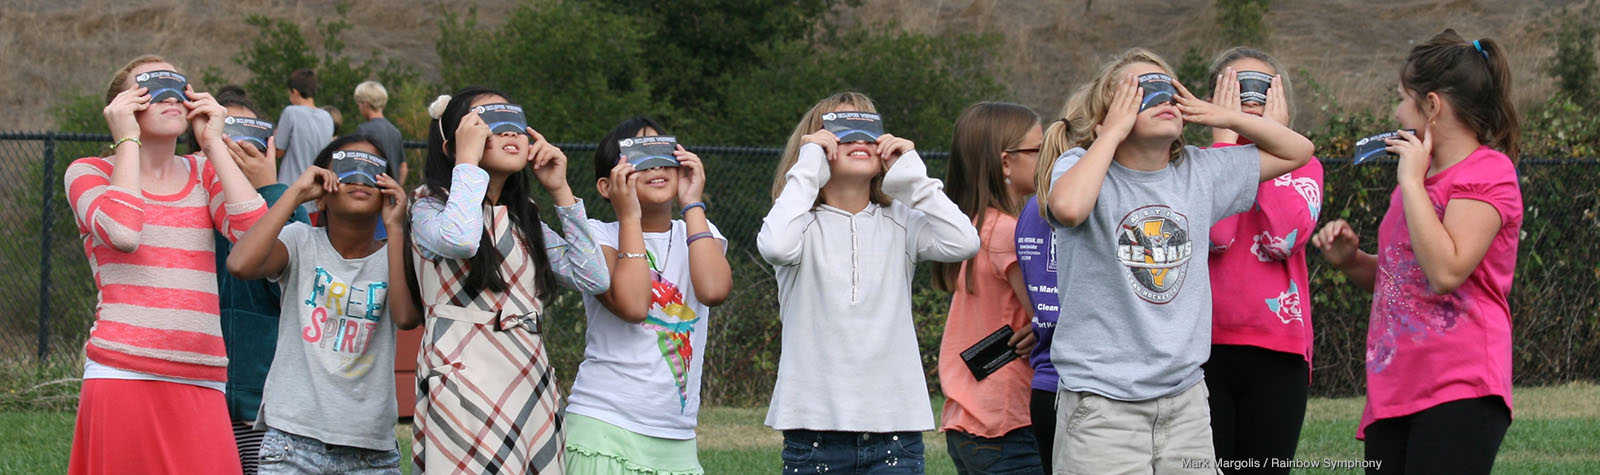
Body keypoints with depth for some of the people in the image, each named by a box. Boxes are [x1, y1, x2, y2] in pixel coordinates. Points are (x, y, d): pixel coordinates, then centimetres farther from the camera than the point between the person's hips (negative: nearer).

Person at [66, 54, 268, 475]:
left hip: (201, 384, 3)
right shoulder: (88, 172, 9)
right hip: (124, 376, -3)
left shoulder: (204, 173, 19)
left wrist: (213, 143, 5)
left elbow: (255, 231, -2)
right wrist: (127, 141, -2)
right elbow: (123, 232, -14)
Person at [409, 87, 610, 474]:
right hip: (466, 392, -6)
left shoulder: (525, 221, 19)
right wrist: (468, 160, -12)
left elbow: (594, 279, 8)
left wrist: (560, 191, 8)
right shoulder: (430, 210, 0)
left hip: (531, 388, 6)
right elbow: (458, 239, -26)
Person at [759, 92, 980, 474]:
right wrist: (808, 166, -11)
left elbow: (962, 243, -8)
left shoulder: (899, 223, 9)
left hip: (895, 423, 2)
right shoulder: (804, 222, 2)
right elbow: (777, 246, -22)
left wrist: (912, 173, -3)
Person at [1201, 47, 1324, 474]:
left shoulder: (1302, 166, 10)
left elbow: (1285, 238, -11)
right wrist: (1225, 136, -9)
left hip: (1277, 356, 2)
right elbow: (1215, 234, -16)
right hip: (1205, 347, -2)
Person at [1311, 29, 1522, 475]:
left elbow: (1445, 271, -20)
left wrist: (1411, 180, -13)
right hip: (1395, 389, 9)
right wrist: (1350, 261, 10)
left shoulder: (1488, 172, -7)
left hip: (1458, 393, -9)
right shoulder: (1419, 176, 21)